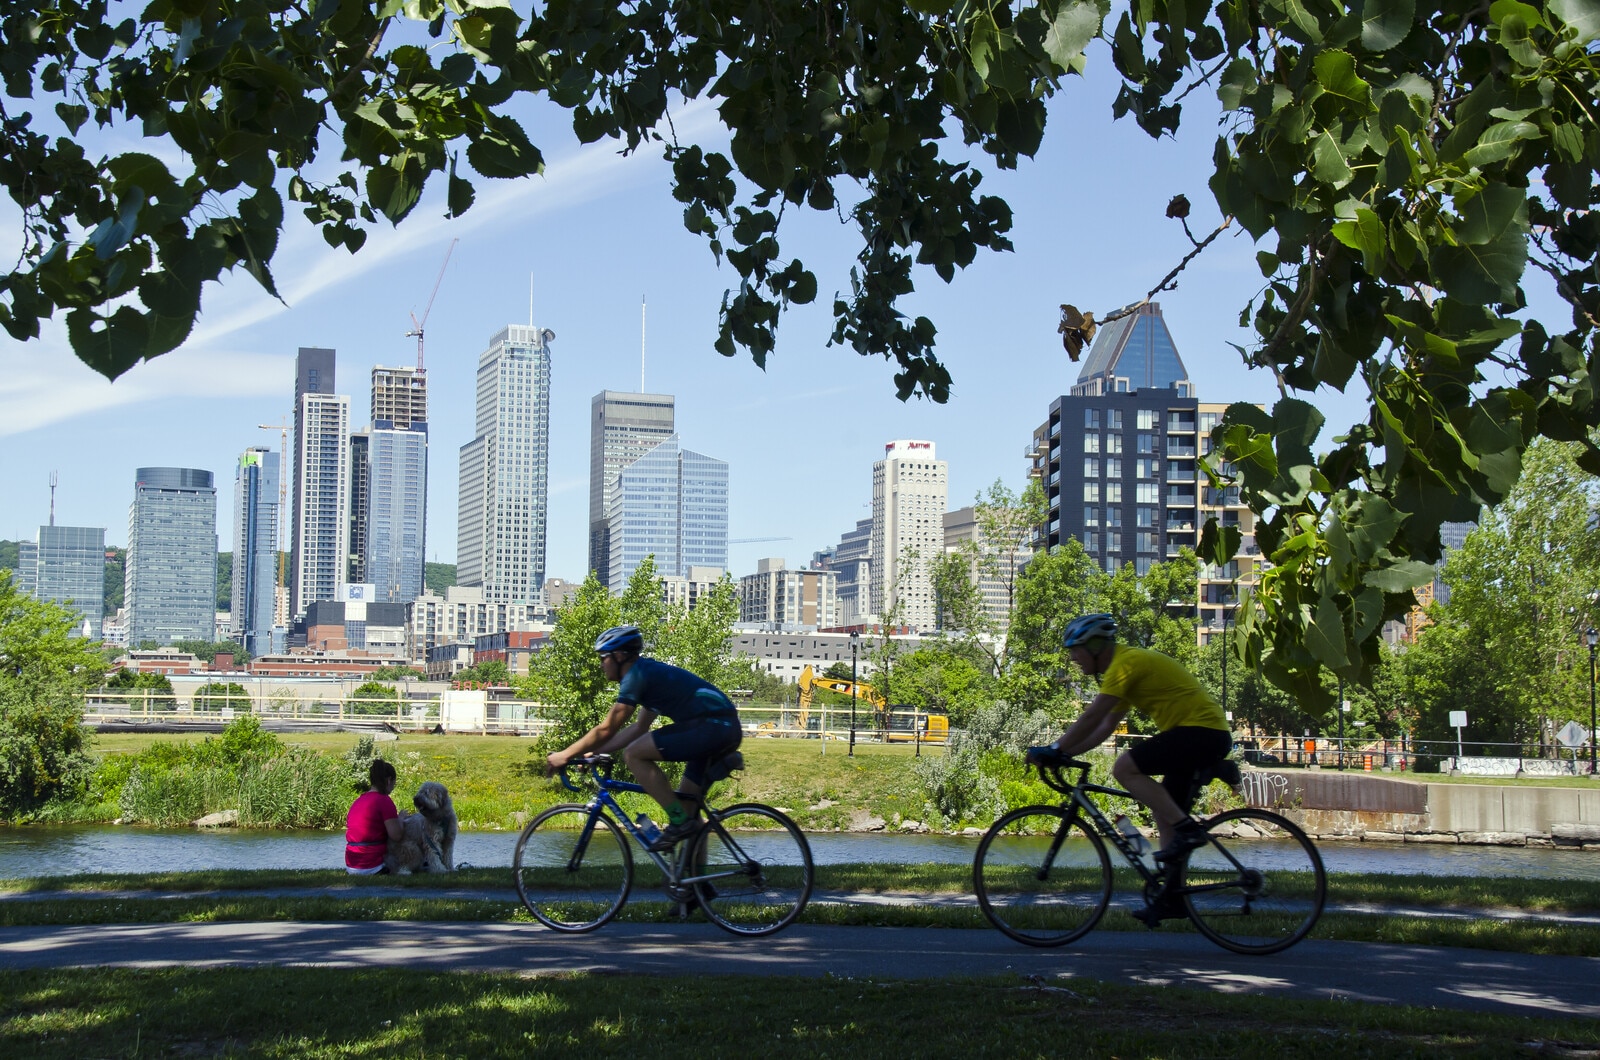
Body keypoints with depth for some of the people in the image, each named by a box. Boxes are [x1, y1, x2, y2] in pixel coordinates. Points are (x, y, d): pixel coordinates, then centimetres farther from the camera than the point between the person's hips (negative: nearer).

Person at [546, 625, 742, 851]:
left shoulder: (637, 675, -5)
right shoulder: (650, 672, 25)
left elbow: (606, 730, -6)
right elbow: (639, 728, 31)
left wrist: (564, 755, 4)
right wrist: (594, 752, 28)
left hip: (711, 727, -10)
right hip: (729, 730, 10)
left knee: (633, 754, -8)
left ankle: (680, 822, -7)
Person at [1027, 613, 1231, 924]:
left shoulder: (1126, 662, -12)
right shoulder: (1128, 665, 20)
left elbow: (1091, 717, -17)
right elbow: (1105, 726, 21)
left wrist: (1055, 750, -13)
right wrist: (1064, 752, 14)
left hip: (1200, 730, -11)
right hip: (1211, 735, 11)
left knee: (1125, 768, -17)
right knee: (1165, 810, 14)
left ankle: (1187, 829, -16)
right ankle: (1172, 897, 16)